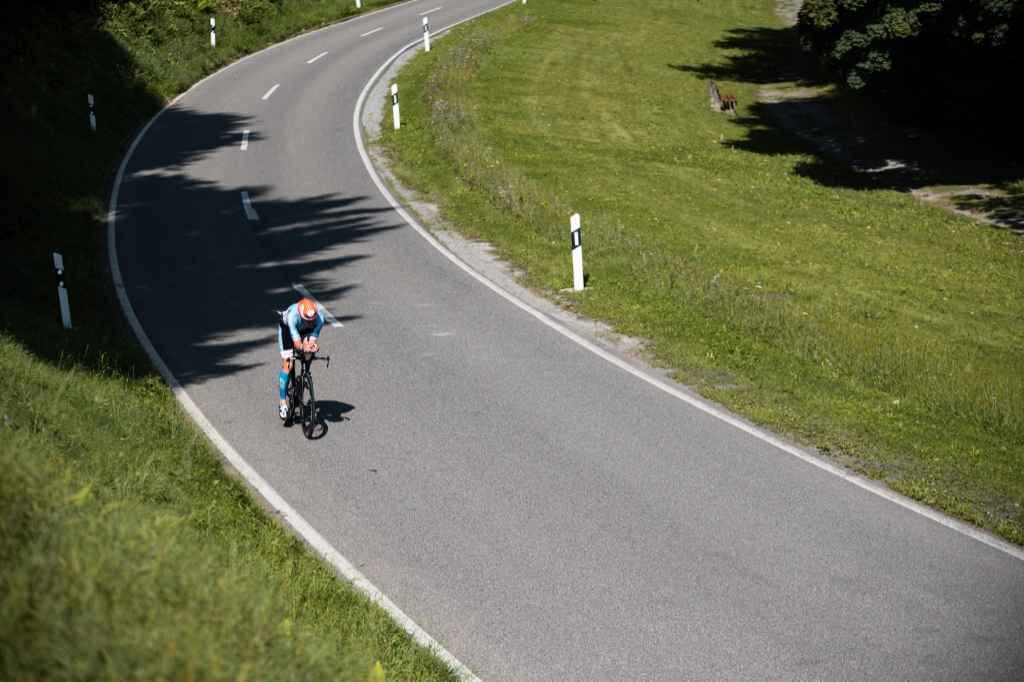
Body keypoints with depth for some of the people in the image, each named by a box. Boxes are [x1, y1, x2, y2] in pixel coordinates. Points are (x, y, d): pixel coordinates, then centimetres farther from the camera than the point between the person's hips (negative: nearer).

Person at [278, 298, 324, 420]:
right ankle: (283, 402, -2)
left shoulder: (319, 317, -37)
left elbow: (312, 340, -34)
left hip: (305, 330, 3)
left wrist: (313, 346, -57)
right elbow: (296, 343, -43)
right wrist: (302, 347, -64)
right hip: (286, 328, -3)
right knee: (288, 365, -13)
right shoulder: (292, 315, -44)